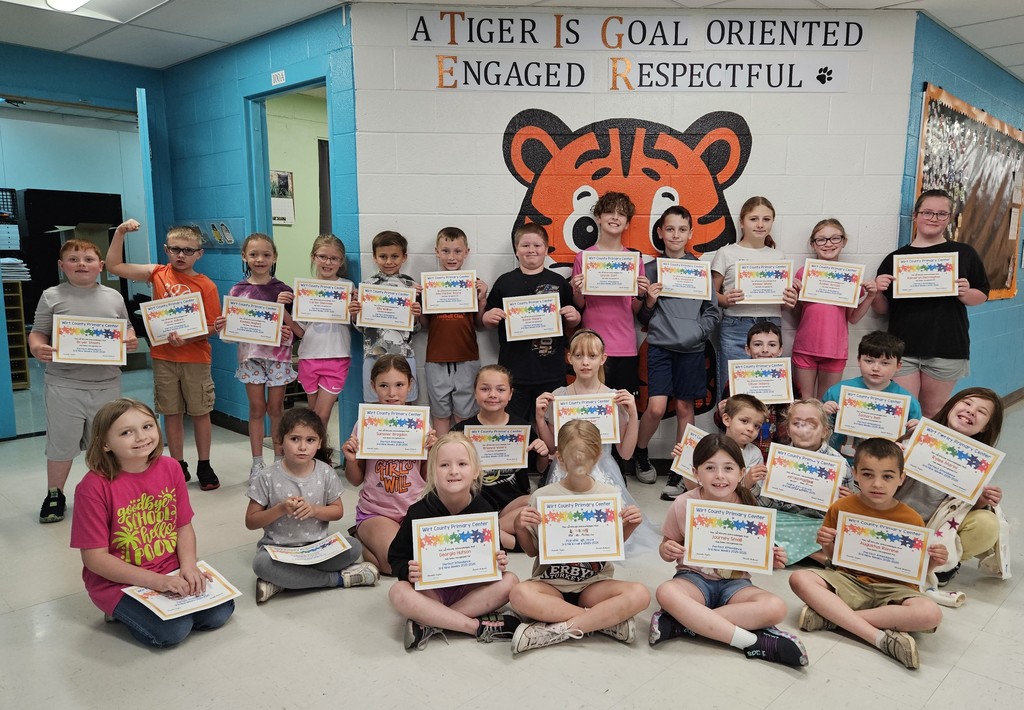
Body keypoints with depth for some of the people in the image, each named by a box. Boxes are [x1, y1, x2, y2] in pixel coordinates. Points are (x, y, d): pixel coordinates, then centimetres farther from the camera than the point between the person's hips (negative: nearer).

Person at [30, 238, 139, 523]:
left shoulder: (113, 297, 7)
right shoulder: (52, 296, 1)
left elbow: (126, 329, 16)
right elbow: (37, 333, 2)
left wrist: (131, 340, -7)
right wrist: (38, 349, -21)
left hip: (106, 384, 2)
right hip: (64, 385, -2)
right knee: (61, 443, 7)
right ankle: (54, 496, 27)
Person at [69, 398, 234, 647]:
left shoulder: (170, 468, -4)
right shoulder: (94, 487, -18)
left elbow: (184, 526, 3)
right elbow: (95, 558, -16)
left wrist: (188, 566, -16)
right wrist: (155, 580, -22)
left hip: (171, 573, 5)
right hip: (118, 582, -5)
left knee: (220, 612, -9)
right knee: (173, 630, -23)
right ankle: (123, 611, 7)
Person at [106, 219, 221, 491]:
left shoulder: (206, 285, -6)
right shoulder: (158, 274, 2)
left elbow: (212, 326, -7)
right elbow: (115, 266, 2)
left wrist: (186, 339, -22)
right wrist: (120, 232, -6)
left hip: (195, 358, -2)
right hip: (163, 357, 2)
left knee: (200, 413, 7)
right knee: (171, 414, 10)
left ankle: (204, 467, 20)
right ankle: (179, 467, 22)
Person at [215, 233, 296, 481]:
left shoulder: (282, 289, 0)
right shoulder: (237, 291, 4)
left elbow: (293, 326, -2)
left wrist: (282, 306, -19)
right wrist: (222, 326, -13)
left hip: (278, 354, -1)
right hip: (250, 354, 1)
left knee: (276, 408, 5)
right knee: (256, 408, 6)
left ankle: (279, 459, 18)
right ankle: (257, 463, 16)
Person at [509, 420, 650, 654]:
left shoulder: (610, 495, 0)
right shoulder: (542, 496, -3)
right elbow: (532, 550, 8)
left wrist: (629, 527, -5)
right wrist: (520, 528, -12)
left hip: (594, 583, 1)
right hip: (550, 582, -1)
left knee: (640, 594, -29)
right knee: (520, 595, -35)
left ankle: (556, 630, -23)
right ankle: (608, 620, -21)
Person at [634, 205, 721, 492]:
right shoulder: (651, 269, 4)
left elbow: (713, 311, 5)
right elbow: (642, 317, 8)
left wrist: (697, 331, -10)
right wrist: (649, 301, -12)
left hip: (691, 348, 1)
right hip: (660, 346, -1)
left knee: (684, 407, 7)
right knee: (656, 407, -9)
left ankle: (680, 471, 19)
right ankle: (639, 453, 19)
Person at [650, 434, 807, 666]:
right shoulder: (683, 504, -8)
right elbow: (668, 547, 4)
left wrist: (772, 560, -16)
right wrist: (666, 550, -20)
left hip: (735, 582, 1)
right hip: (694, 578, -1)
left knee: (775, 608, -29)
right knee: (666, 592, -35)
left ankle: (681, 624, -28)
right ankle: (753, 642, -30)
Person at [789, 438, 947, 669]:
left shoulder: (912, 520, -2)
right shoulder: (841, 508, -1)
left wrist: (932, 562, -13)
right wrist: (826, 545, -11)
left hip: (891, 588, 0)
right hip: (849, 580, 1)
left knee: (931, 614, -31)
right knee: (800, 578, -26)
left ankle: (831, 616, -25)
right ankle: (881, 637, -30)